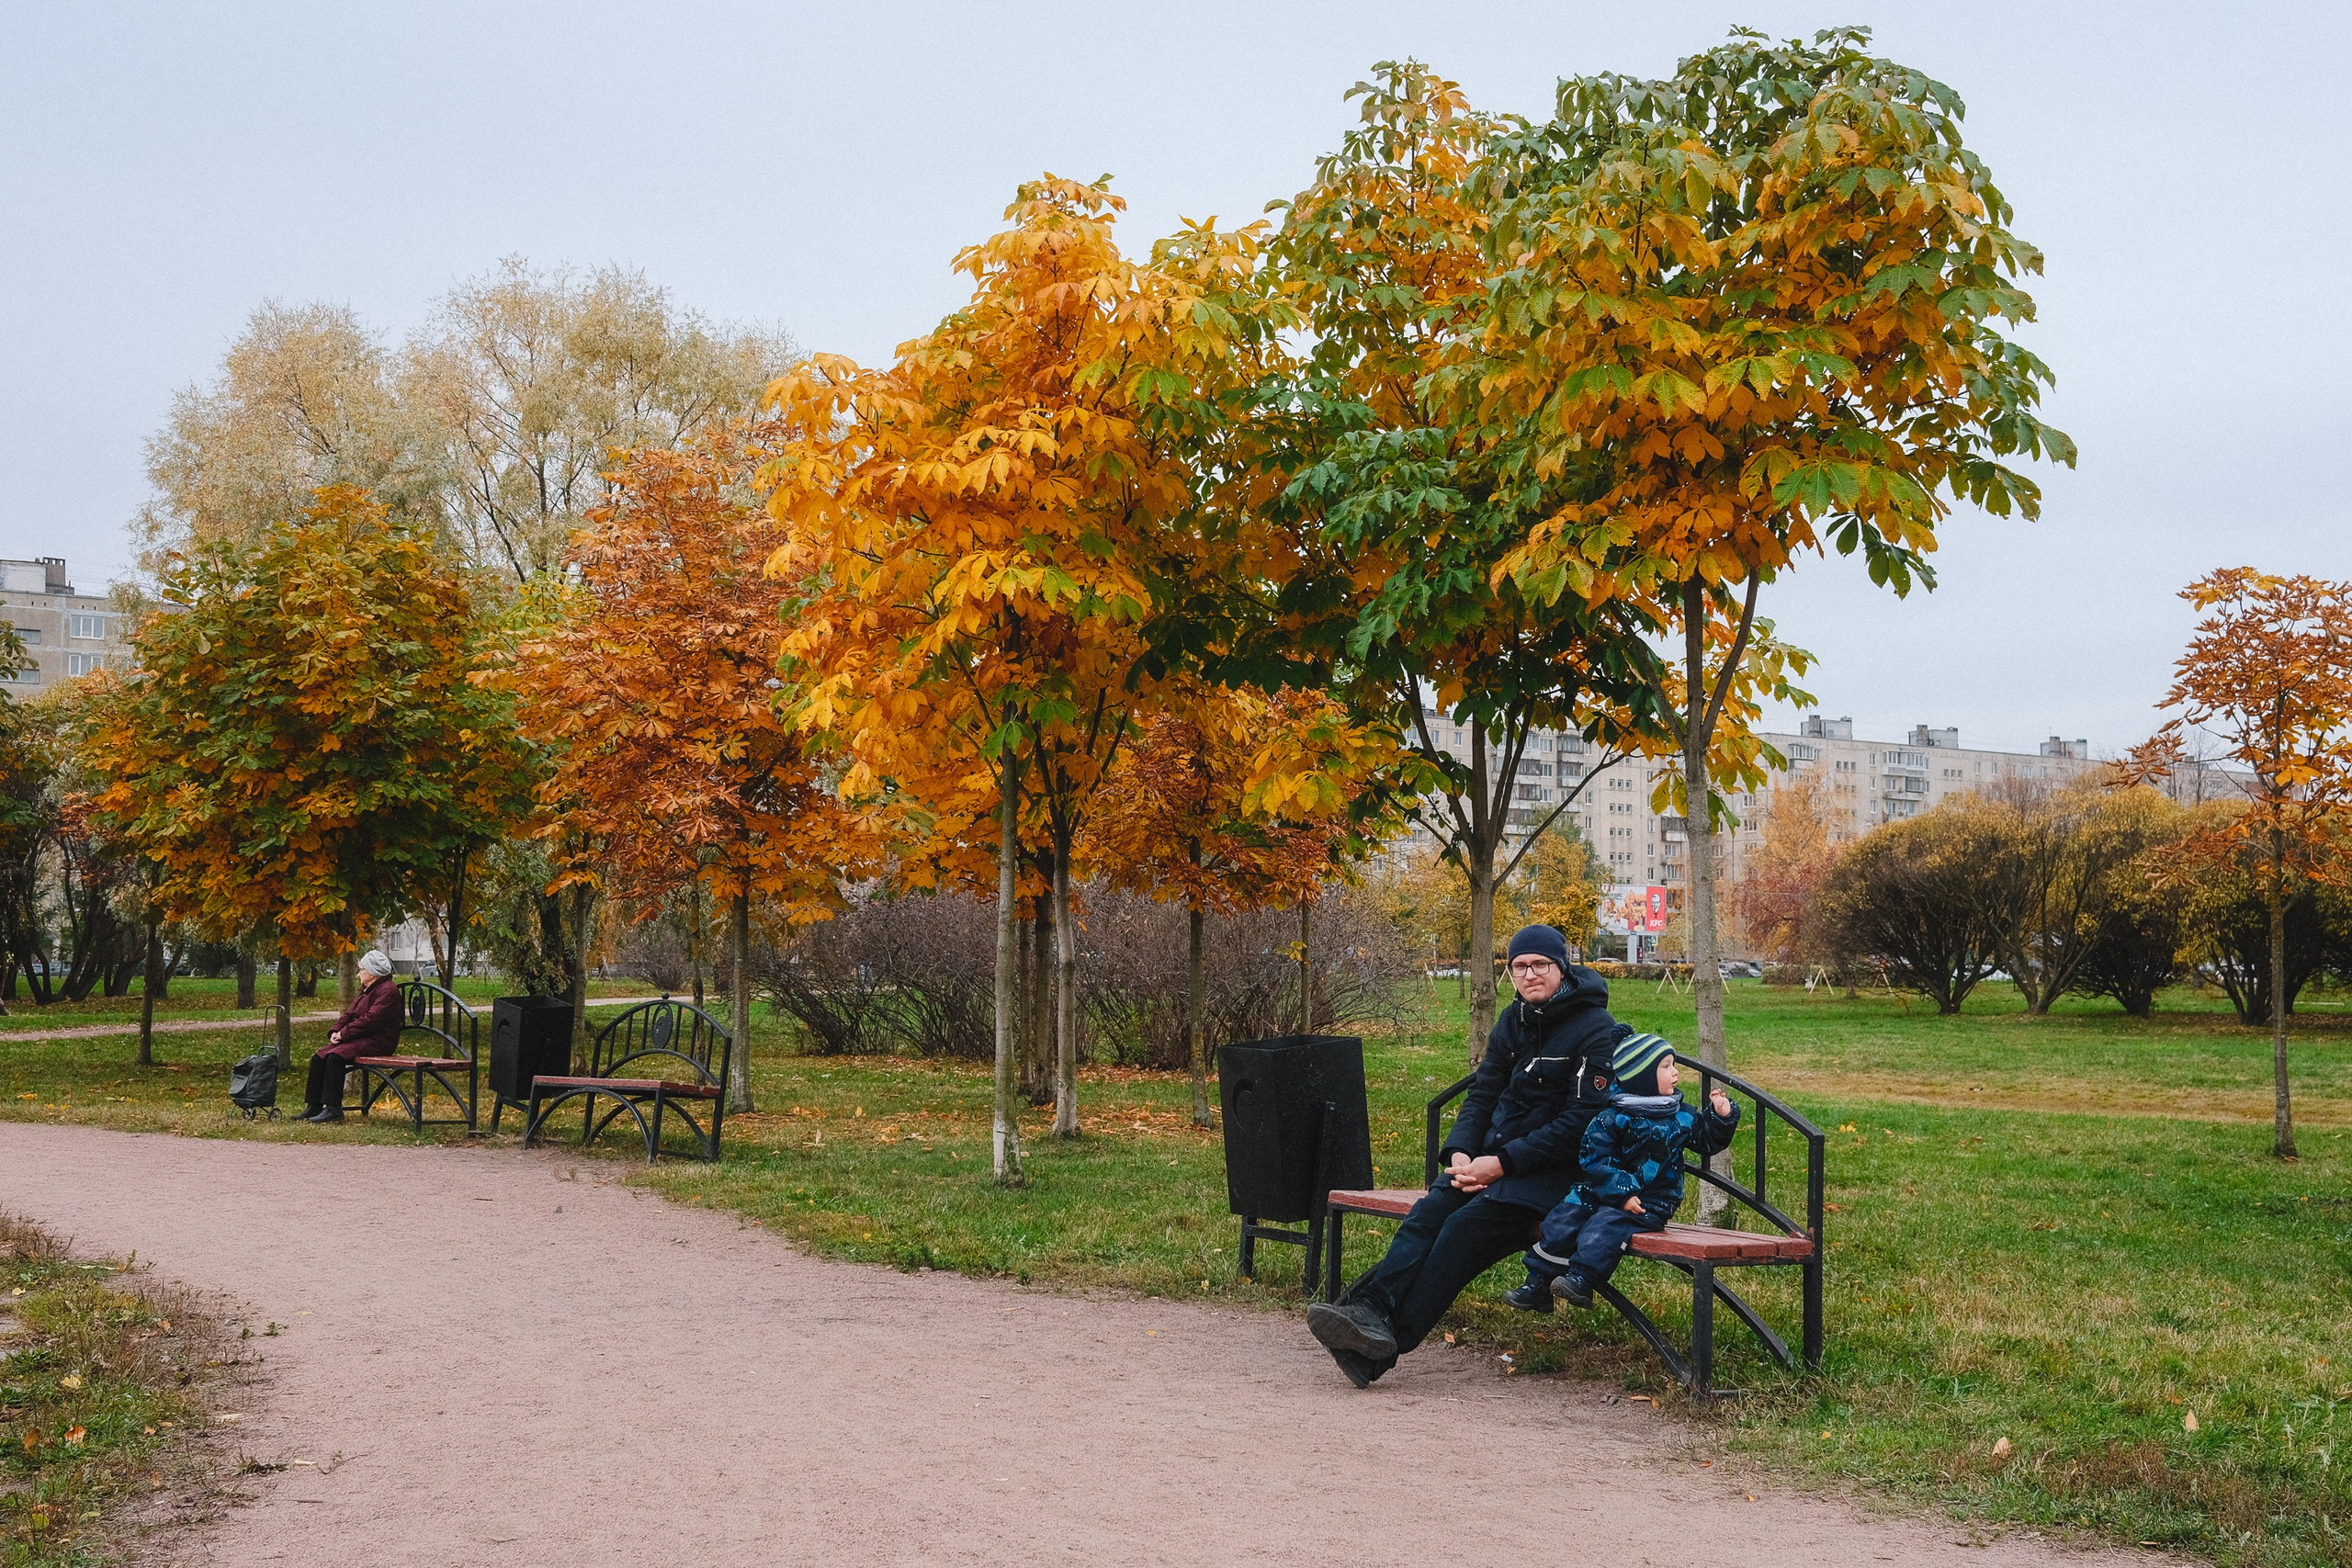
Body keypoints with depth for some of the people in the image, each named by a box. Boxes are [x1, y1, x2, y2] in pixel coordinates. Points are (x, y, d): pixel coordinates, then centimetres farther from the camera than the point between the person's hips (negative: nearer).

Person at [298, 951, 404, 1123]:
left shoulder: (388, 991, -12)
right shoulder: (366, 990, 22)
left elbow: (371, 1019, -21)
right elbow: (349, 1014, 17)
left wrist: (344, 1033, -19)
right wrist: (336, 1031, -2)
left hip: (378, 1042, -10)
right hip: (360, 1039, 10)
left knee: (335, 1057, -29)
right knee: (319, 1057, -5)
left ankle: (333, 1109, -27)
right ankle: (314, 1106, -4)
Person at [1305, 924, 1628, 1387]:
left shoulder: (1597, 1031, -10)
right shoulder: (1514, 1021, 12)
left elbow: (1581, 1122, -16)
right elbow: (1482, 1093, 11)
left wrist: (1502, 1163, -20)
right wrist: (1461, 1152, -9)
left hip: (1557, 1168, -6)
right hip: (1498, 1155, 6)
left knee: (1466, 1226, -28)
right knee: (1431, 1210, -22)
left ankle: (1388, 1341, -32)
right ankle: (1369, 1309, -39)